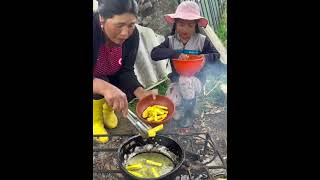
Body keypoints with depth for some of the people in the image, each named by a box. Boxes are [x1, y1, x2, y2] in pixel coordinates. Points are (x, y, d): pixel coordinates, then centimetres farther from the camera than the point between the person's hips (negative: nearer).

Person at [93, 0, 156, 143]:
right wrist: (104, 87, -62)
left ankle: (108, 108, 16)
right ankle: (96, 119, -2)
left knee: (131, 88, -15)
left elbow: (126, 71, -20)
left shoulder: (132, 35, -22)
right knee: (102, 85, -31)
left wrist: (141, 92, -36)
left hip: (111, 77, 5)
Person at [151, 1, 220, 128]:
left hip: (196, 80, -1)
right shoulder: (170, 40, -4)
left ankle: (190, 110, -9)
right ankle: (183, 116, 14)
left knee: (185, 80, -37)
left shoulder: (202, 41, -4)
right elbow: (154, 54, -17)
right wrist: (175, 53, -31)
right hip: (176, 81, 1)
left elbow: (216, 56, 4)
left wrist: (206, 57, -20)